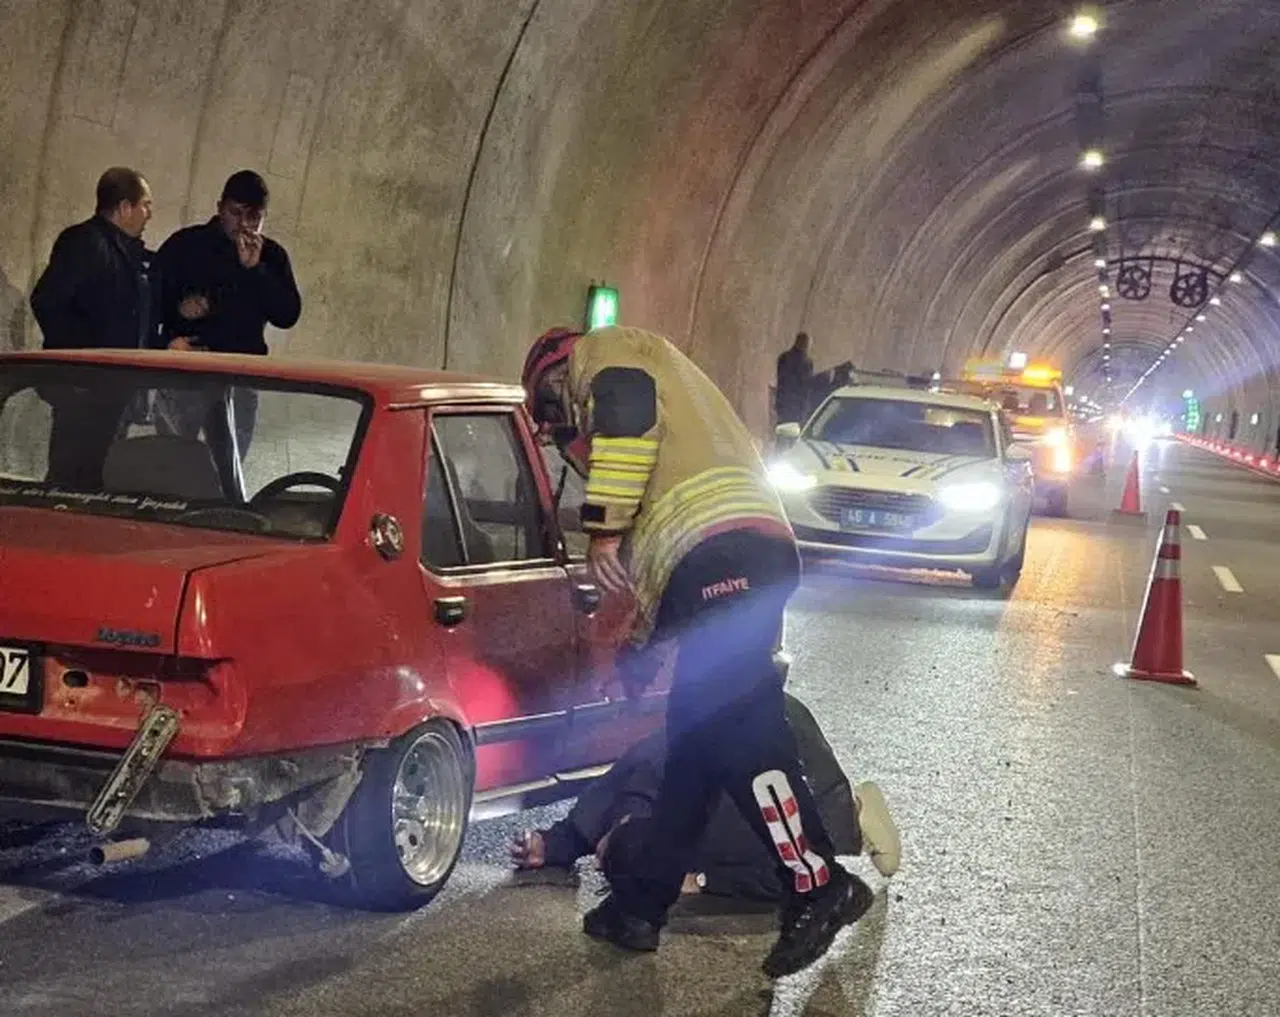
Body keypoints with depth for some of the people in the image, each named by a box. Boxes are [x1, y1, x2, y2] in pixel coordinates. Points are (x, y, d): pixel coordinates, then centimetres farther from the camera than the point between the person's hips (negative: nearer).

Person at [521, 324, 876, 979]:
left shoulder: (604, 354, 13)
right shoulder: (631, 383, 40)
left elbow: (627, 409, -13)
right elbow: (658, 541, 42)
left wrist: (603, 530, -12)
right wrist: (641, 643, 46)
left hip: (722, 551, -10)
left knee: (734, 728, -15)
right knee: (691, 740, 9)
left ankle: (818, 888, -16)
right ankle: (641, 905, 13)